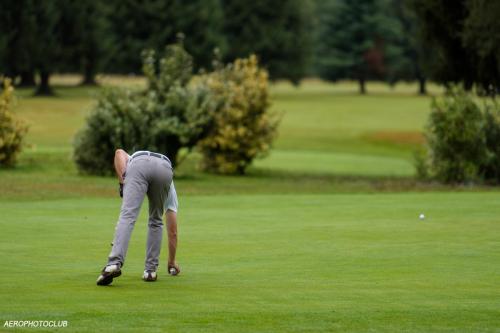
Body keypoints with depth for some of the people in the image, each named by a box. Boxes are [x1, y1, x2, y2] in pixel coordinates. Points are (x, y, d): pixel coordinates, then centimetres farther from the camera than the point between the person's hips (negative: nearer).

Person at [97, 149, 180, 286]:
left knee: (127, 217, -11)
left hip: (139, 165, -1)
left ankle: (114, 263, -30)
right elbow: (172, 231, 44)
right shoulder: (171, 192, 43)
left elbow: (119, 152, 20)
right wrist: (172, 262, 55)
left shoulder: (133, 160, 46)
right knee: (156, 221, 24)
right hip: (165, 170, 1)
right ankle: (150, 269, 18)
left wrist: (122, 182, 9)